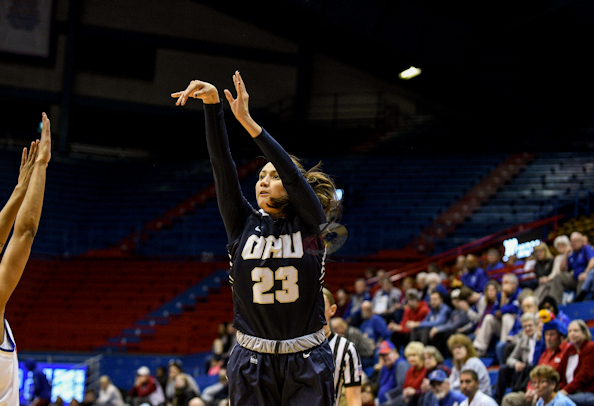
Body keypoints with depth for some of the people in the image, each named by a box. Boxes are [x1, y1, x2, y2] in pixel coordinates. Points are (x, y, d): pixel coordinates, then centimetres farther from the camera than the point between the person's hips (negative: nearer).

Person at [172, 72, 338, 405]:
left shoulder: (309, 224, 0)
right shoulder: (242, 225, 5)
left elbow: (292, 173, -16)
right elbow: (222, 162, -4)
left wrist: (248, 121, -23)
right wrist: (212, 104, -15)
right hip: (252, 364, 2)